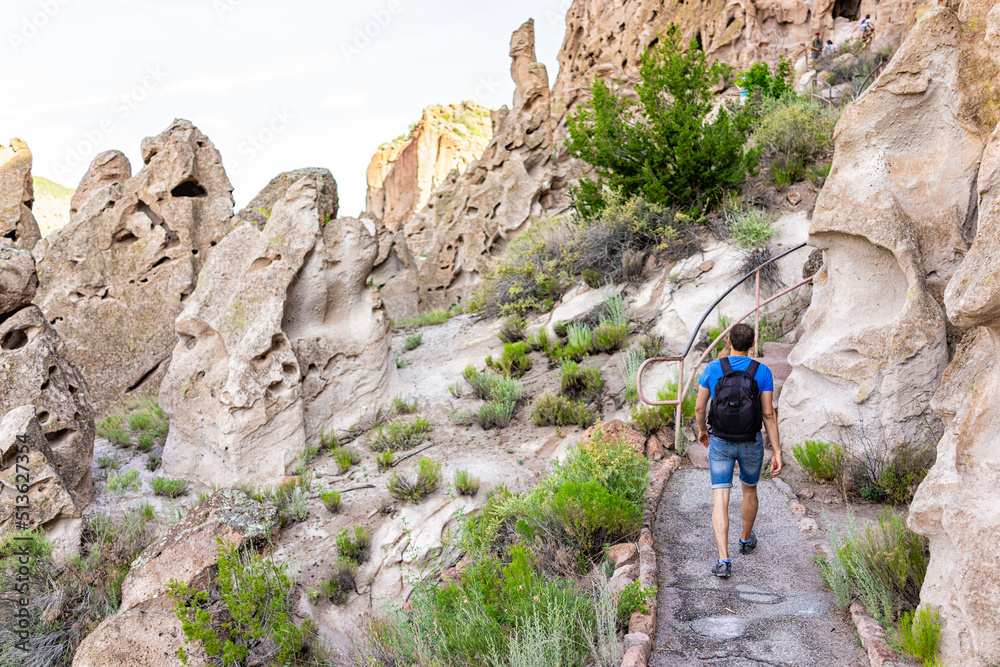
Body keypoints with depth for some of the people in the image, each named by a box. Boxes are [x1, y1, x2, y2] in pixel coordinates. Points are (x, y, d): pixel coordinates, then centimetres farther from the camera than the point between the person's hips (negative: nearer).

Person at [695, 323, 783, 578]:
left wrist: (702, 429, 19)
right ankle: (746, 539, 46)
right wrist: (777, 452, -9)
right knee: (750, 490, 26)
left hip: (720, 443, -1)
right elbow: (768, 415, -13)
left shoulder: (713, 369, -9)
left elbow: (699, 407, -2)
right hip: (751, 444, 1)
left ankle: (723, 560, -14)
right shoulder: (763, 372, -11)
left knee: (720, 500, -2)